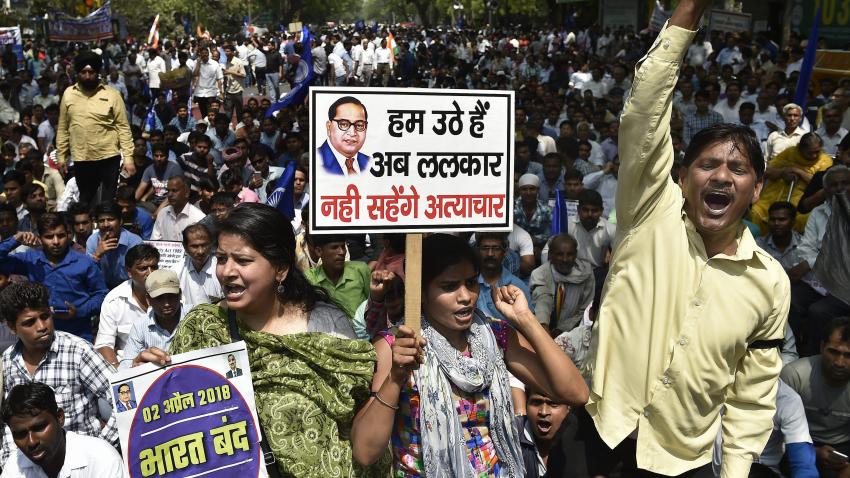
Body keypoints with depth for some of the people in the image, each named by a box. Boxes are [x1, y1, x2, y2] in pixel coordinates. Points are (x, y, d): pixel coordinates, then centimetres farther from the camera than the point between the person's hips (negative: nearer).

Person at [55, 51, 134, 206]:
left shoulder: (112, 94, -3)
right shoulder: (68, 94, 6)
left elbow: (123, 127, -4)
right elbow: (63, 128, 10)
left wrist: (128, 157, -9)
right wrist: (61, 155, 8)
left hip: (109, 157, -3)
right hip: (81, 159, 3)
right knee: (85, 200, 15)